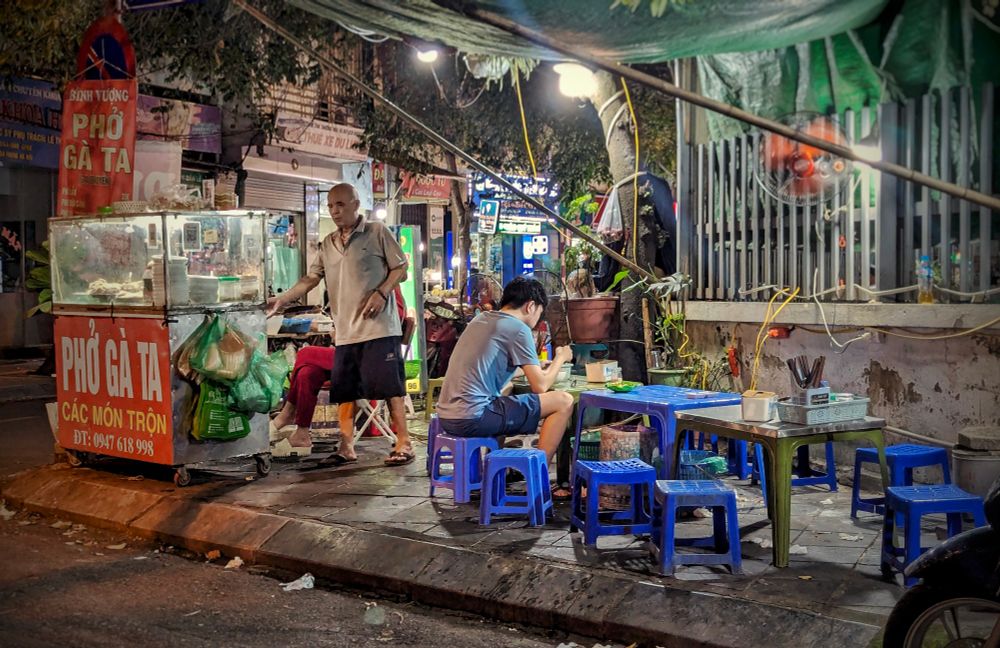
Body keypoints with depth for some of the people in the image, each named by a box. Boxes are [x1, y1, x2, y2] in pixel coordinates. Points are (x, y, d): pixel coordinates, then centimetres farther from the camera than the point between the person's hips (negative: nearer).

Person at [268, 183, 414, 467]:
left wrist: (381, 293, -16)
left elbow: (400, 268, -1)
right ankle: (346, 448, 16)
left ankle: (403, 443, 2)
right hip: (345, 331, 6)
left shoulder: (377, 233, 0)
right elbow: (310, 279, 12)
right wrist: (281, 299, -1)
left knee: (389, 385, -5)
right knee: (344, 390, 8)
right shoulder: (328, 244, 16)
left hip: (378, 326, -6)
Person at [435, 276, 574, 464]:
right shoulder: (518, 328, -6)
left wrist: (534, 366, 33)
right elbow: (540, 386, -6)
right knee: (563, 402, -3)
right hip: (472, 418, -9)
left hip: (446, 416, 9)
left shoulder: (481, 319, 17)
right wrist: (561, 358, 11)